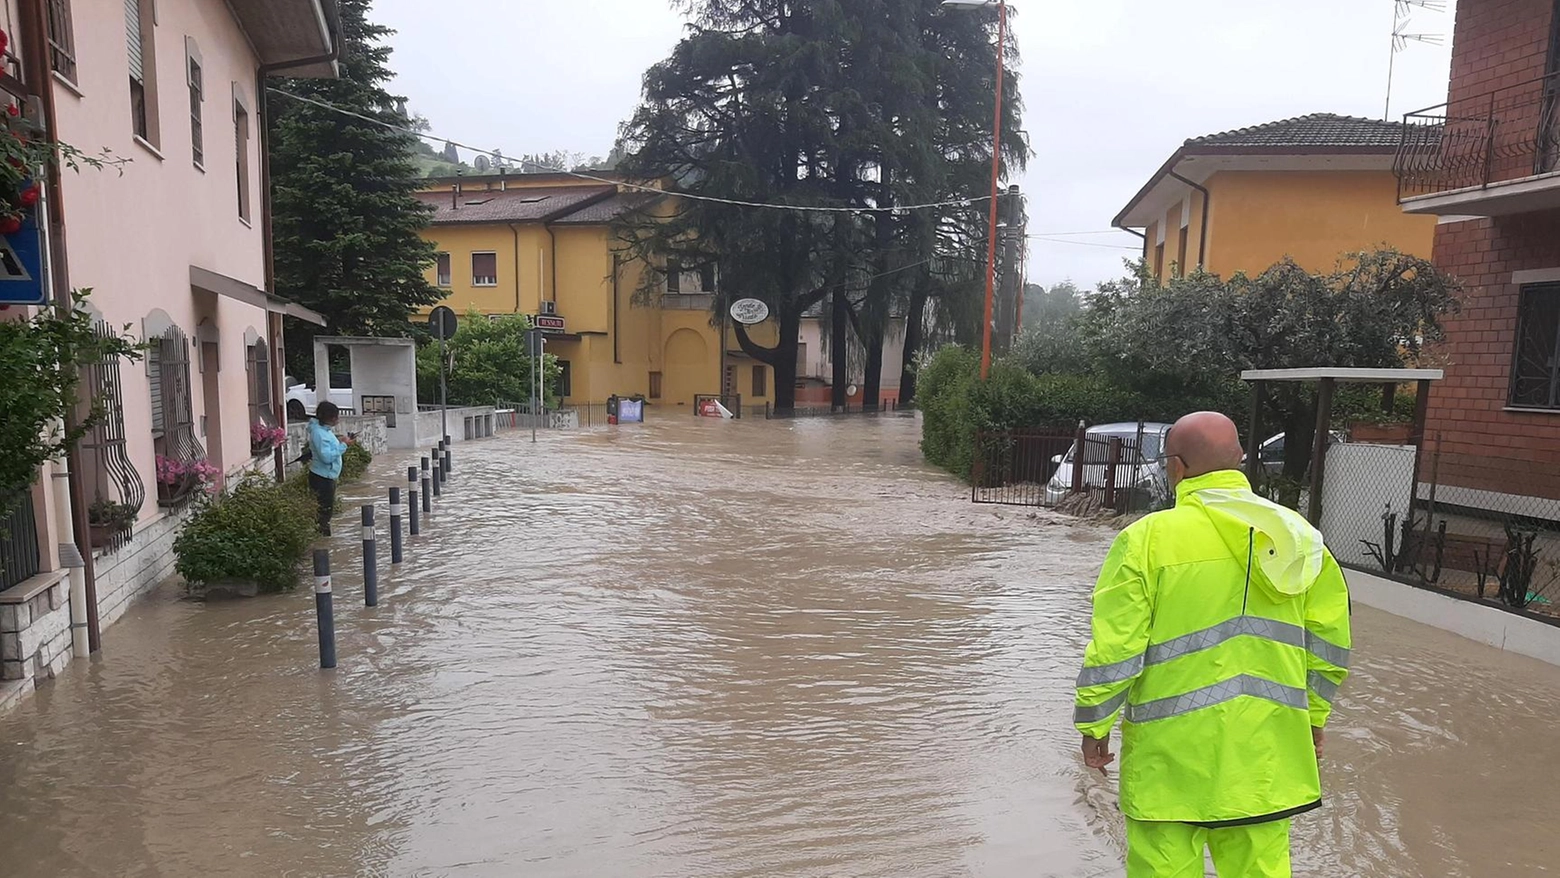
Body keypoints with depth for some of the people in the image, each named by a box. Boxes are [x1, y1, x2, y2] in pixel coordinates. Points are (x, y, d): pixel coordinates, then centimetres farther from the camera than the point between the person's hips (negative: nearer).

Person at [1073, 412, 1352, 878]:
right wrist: (1315, 715, 22)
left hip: (1173, 755, -5)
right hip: (1266, 753, 5)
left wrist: (1094, 725, 0)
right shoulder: (1296, 534, 3)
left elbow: (1115, 645, -12)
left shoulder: (1148, 537, -12)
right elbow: (1328, 638, 9)